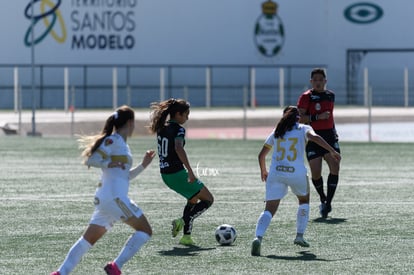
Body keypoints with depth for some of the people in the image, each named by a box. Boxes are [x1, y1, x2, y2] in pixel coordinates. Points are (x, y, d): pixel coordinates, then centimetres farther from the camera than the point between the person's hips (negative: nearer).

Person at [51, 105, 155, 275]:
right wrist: (112, 163, -17)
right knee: (145, 230, -3)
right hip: (114, 197, -9)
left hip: (103, 198, 9)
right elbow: (90, 160, -15)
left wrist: (143, 165, 19)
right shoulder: (114, 140, -8)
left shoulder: (121, 143, 20)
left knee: (88, 239, 10)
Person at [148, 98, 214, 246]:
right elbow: (179, 148, -33)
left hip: (165, 173, 9)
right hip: (177, 173, -9)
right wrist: (190, 171, -36)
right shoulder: (178, 129, -16)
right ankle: (183, 221, -10)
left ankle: (186, 236, 17)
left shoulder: (162, 127, 9)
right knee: (208, 199, 4)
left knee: (193, 199, 26)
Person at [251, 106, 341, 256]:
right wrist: (332, 151, -15)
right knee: (304, 201, 28)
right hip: (297, 173, -2)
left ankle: (258, 237, -28)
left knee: (269, 210, -3)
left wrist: (263, 171, 38)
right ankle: (299, 235, 21)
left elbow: (261, 155, 22)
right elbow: (314, 137, -12)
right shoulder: (303, 129, 11)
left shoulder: (276, 132, 20)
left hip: (276, 173, 2)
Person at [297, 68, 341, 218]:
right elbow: (299, 117, -13)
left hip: (329, 135, 4)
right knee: (315, 173, -3)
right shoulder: (306, 97, -5)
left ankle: (328, 202, -7)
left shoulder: (330, 95, 13)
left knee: (335, 167, -13)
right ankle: (323, 199, 23)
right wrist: (317, 117, -22)